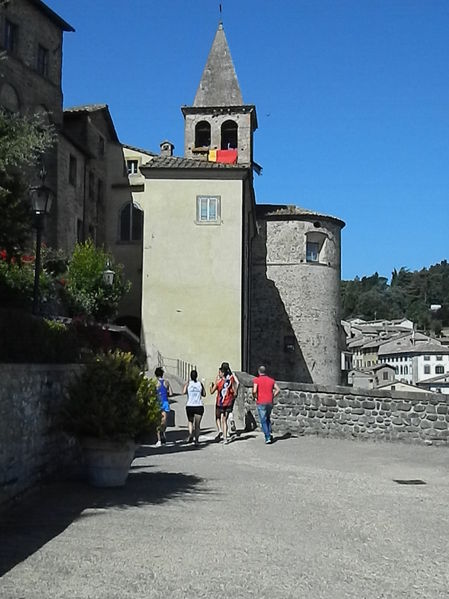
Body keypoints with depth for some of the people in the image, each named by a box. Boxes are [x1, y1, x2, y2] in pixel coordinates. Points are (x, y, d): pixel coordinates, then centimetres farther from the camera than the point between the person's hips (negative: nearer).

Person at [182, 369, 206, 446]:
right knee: (197, 425, 4)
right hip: (199, 406, 0)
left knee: (190, 422, 20)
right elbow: (204, 394, 8)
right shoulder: (200, 383, 3)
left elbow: (184, 392, -14)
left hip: (189, 406, 0)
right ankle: (196, 440, -8)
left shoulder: (188, 383, -1)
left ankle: (191, 435, -2)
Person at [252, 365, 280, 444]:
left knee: (263, 421, 2)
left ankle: (268, 437, -4)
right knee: (268, 418, 23)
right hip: (270, 402, 4)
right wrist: (272, 396, 10)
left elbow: (254, 391, -18)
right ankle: (269, 434, 13)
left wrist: (255, 397, -1)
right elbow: (278, 389, 5)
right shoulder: (271, 380, 8)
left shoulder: (256, 380, -6)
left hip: (261, 403, -4)